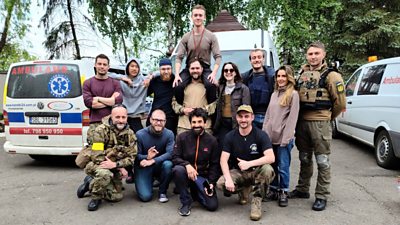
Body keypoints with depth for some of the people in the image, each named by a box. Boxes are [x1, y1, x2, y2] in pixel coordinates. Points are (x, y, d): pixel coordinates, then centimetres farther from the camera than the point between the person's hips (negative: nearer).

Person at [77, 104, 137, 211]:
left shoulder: (130, 134, -3)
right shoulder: (101, 130, -17)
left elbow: (132, 157, -8)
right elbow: (97, 157, -21)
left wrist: (115, 164, -27)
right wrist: (120, 167, -19)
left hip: (115, 170, 5)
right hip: (96, 165, -5)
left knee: (117, 197, -5)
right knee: (105, 174, -38)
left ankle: (91, 185, 18)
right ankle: (96, 198, -8)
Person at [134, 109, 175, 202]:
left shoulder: (169, 134, -11)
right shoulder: (140, 134, -13)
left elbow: (170, 153, -22)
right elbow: (135, 155, -12)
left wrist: (153, 161, -33)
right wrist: (147, 157, -33)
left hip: (159, 166, 1)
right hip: (143, 167, -1)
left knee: (168, 164, -34)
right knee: (145, 197, -17)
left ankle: (162, 192, -6)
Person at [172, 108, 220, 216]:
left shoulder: (212, 140, -1)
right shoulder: (182, 137, -5)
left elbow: (214, 164, 4)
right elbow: (175, 158, -7)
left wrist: (211, 182, -7)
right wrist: (187, 165, -26)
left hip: (203, 177, 1)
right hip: (186, 173, -1)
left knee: (213, 205, -14)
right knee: (178, 169, -36)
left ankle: (195, 192, 20)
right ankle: (186, 201, -12)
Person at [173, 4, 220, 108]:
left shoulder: (211, 36, 0)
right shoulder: (186, 37, 4)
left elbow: (218, 56, -5)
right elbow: (179, 57, 0)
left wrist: (214, 73, -22)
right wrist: (177, 74, -16)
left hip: (205, 68, -1)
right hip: (189, 68, 2)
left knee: (211, 85, -33)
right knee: (178, 86, -25)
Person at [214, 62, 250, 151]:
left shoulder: (243, 88, -3)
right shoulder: (220, 88, 12)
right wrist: (215, 125, 9)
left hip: (236, 124, -4)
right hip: (222, 124, 4)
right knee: (221, 149, 6)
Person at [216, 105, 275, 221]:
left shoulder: (261, 135, -12)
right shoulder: (230, 136, -5)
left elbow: (271, 157, -24)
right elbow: (223, 160, -10)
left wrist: (249, 163, -34)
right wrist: (228, 179, -26)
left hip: (256, 171, -2)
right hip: (237, 172, 2)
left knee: (267, 169, -35)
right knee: (221, 184, -26)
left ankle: (256, 201, -14)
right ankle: (244, 189, 6)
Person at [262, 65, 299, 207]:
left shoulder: (293, 94, -4)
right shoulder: (274, 94, 15)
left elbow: (292, 118, -10)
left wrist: (286, 138, -15)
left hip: (283, 138, -6)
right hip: (270, 136, 6)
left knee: (283, 167, 0)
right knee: (271, 165, 11)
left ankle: (283, 192, 14)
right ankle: (273, 190, 24)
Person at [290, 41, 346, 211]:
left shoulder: (330, 76, -6)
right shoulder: (302, 74, 11)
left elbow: (340, 102, -5)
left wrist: (328, 117, 6)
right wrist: (301, 116, 13)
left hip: (320, 124, -6)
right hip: (301, 122, 6)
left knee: (322, 161, 1)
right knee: (304, 158, 17)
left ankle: (321, 196, 12)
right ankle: (302, 189, 32)